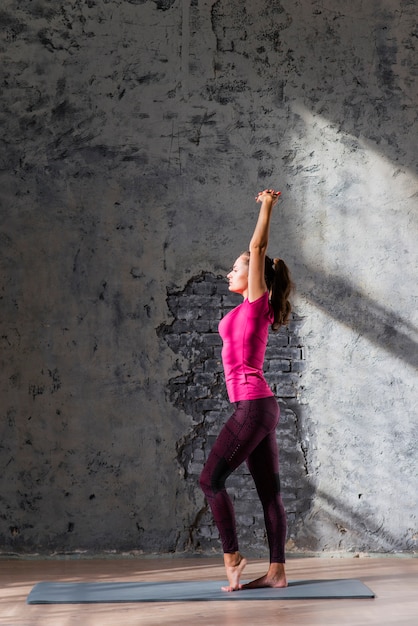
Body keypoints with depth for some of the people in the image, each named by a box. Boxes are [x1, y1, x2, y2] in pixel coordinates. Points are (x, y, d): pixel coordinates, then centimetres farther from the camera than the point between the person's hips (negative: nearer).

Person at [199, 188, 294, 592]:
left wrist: (267, 207, -1)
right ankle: (276, 572, 9)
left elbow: (258, 248, -7)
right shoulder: (253, 310, 16)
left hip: (252, 405, -9)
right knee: (268, 491, 7)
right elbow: (258, 252, 26)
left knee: (211, 480, -4)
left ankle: (232, 557, 0)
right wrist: (266, 208, 31)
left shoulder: (256, 303, -5)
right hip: (259, 407, 9)